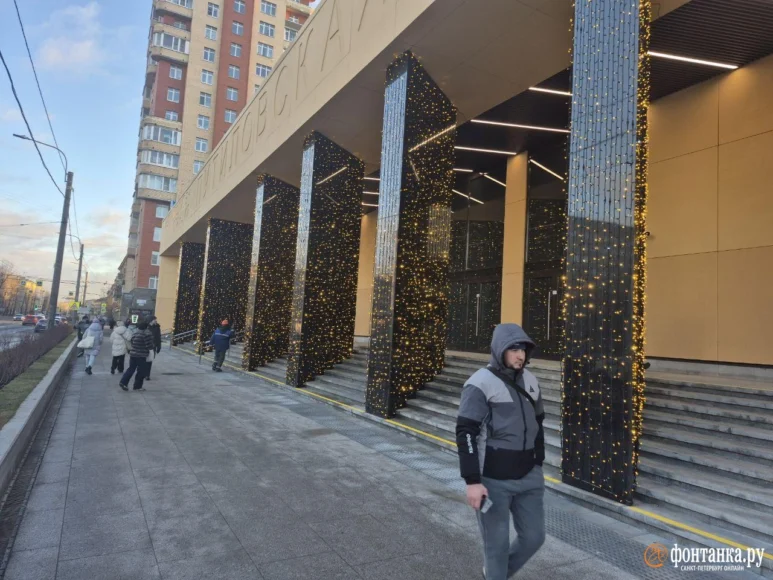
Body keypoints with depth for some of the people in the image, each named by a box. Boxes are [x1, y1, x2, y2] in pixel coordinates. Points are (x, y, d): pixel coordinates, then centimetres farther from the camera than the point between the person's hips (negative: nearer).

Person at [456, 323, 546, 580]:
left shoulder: (530, 380, 7)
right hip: (493, 479, -6)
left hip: (528, 477, 7)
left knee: (534, 536, 14)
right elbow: (465, 433, -16)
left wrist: (539, 464, 19)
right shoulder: (480, 383, -14)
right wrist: (472, 481, -19)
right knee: (497, 543, 5)